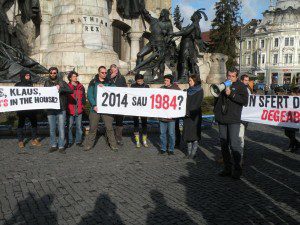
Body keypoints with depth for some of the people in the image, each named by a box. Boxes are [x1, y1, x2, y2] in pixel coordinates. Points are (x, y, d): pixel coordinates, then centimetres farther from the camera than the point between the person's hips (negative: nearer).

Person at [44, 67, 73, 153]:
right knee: (52, 129, 8)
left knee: (61, 128, -1)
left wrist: (60, 88, -21)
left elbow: (71, 91, -8)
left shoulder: (62, 82, 3)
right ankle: (53, 145, 20)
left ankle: (61, 146, 7)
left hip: (61, 109, -2)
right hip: (50, 109, 2)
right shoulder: (47, 83, 11)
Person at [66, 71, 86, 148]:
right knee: (69, 126, 2)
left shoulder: (81, 87, 9)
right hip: (70, 110, -2)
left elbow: (83, 97, 14)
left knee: (79, 126, 7)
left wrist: (82, 106, 6)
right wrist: (66, 107, -2)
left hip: (79, 110, 3)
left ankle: (78, 141, 17)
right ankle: (69, 142, 13)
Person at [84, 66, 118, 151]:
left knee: (109, 127, 0)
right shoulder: (93, 82, 6)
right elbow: (89, 95, -1)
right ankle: (88, 144, 14)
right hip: (95, 108, -1)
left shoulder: (109, 82, 10)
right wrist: (94, 105, -12)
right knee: (93, 128, 3)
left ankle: (113, 145, 8)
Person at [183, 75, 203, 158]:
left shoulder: (199, 90, -3)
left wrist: (189, 112, -16)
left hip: (195, 115, -6)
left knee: (194, 133, -5)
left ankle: (193, 153, 1)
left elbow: (197, 104, -11)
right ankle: (189, 152, 11)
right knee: (187, 133, 5)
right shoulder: (188, 90, 16)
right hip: (187, 115, 6)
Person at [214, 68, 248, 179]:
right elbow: (217, 99, 28)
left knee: (234, 144, -10)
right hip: (222, 119, 6)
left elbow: (245, 101, -12)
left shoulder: (241, 86, 1)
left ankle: (237, 169, 0)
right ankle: (227, 168, 17)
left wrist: (231, 94, -17)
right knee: (223, 144, 8)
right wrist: (216, 111, 16)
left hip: (233, 120, -6)